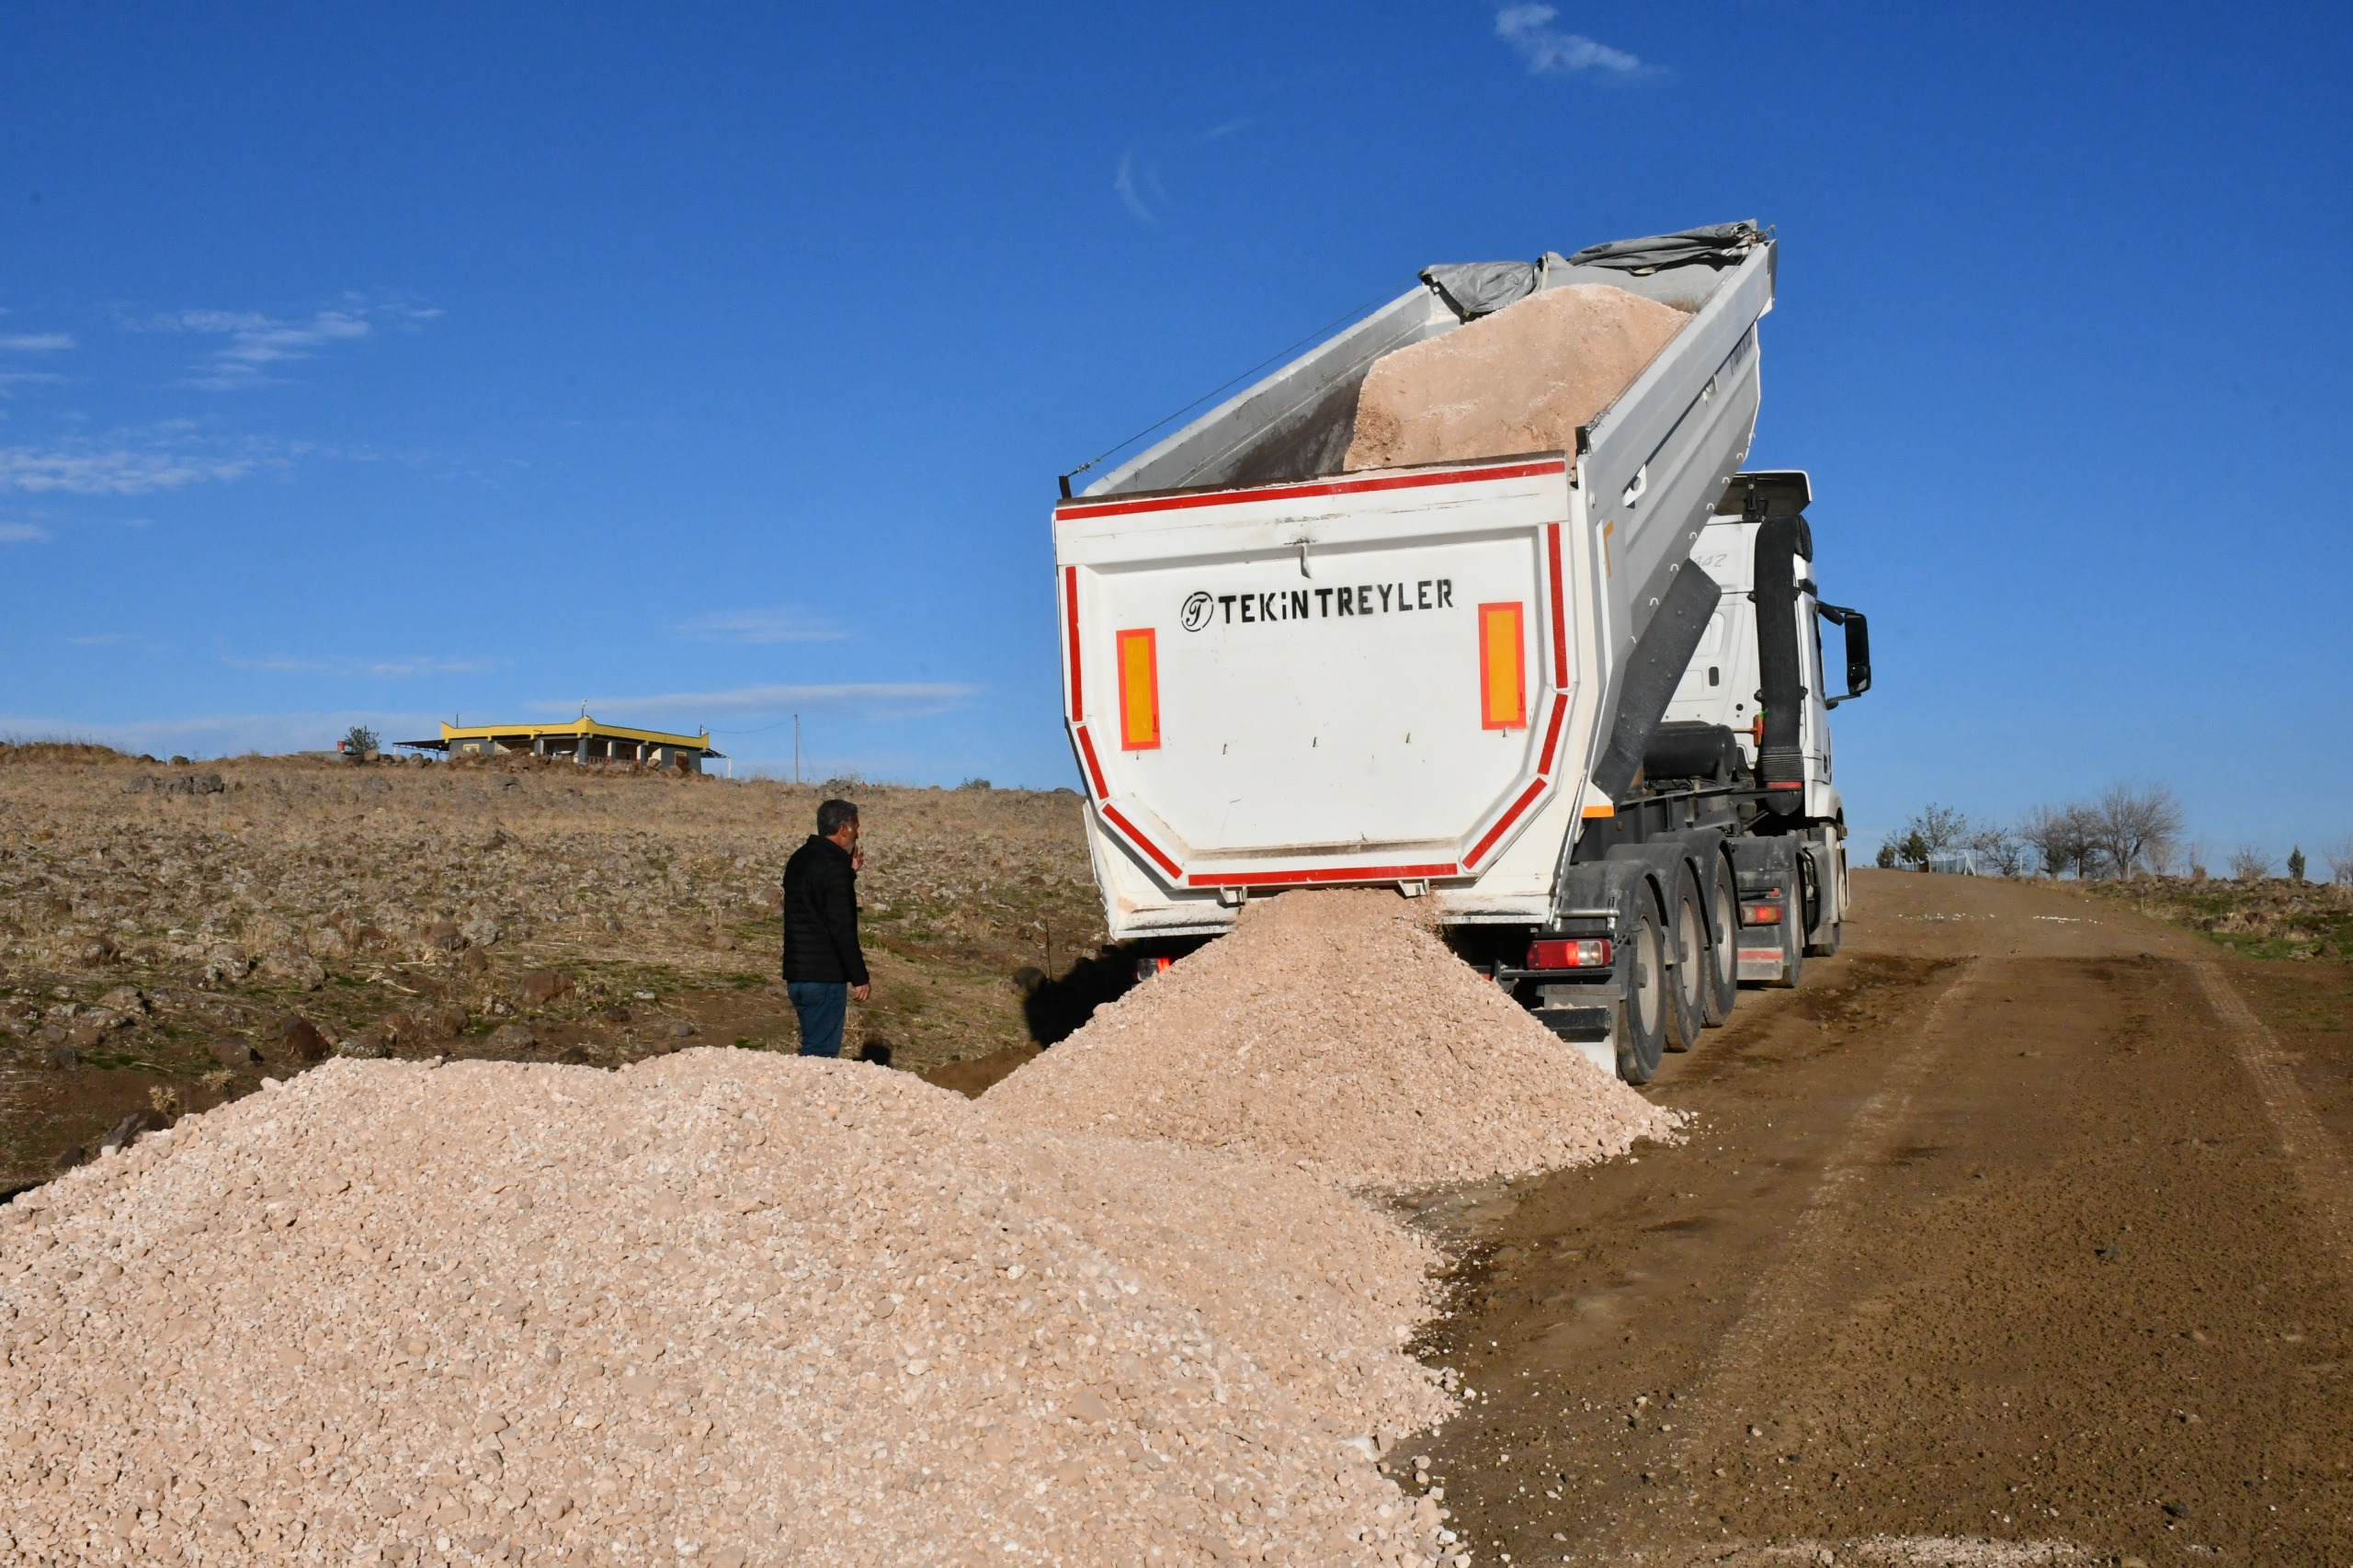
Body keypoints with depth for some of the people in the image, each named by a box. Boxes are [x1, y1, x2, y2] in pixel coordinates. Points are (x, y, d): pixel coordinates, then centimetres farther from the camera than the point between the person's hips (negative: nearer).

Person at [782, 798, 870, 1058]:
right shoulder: (834, 866, -16)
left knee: (812, 1046, 18)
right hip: (825, 976, -9)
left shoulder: (799, 859, 13)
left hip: (796, 974, 9)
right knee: (821, 1053, -5)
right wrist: (860, 977, -13)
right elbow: (841, 929, -19)